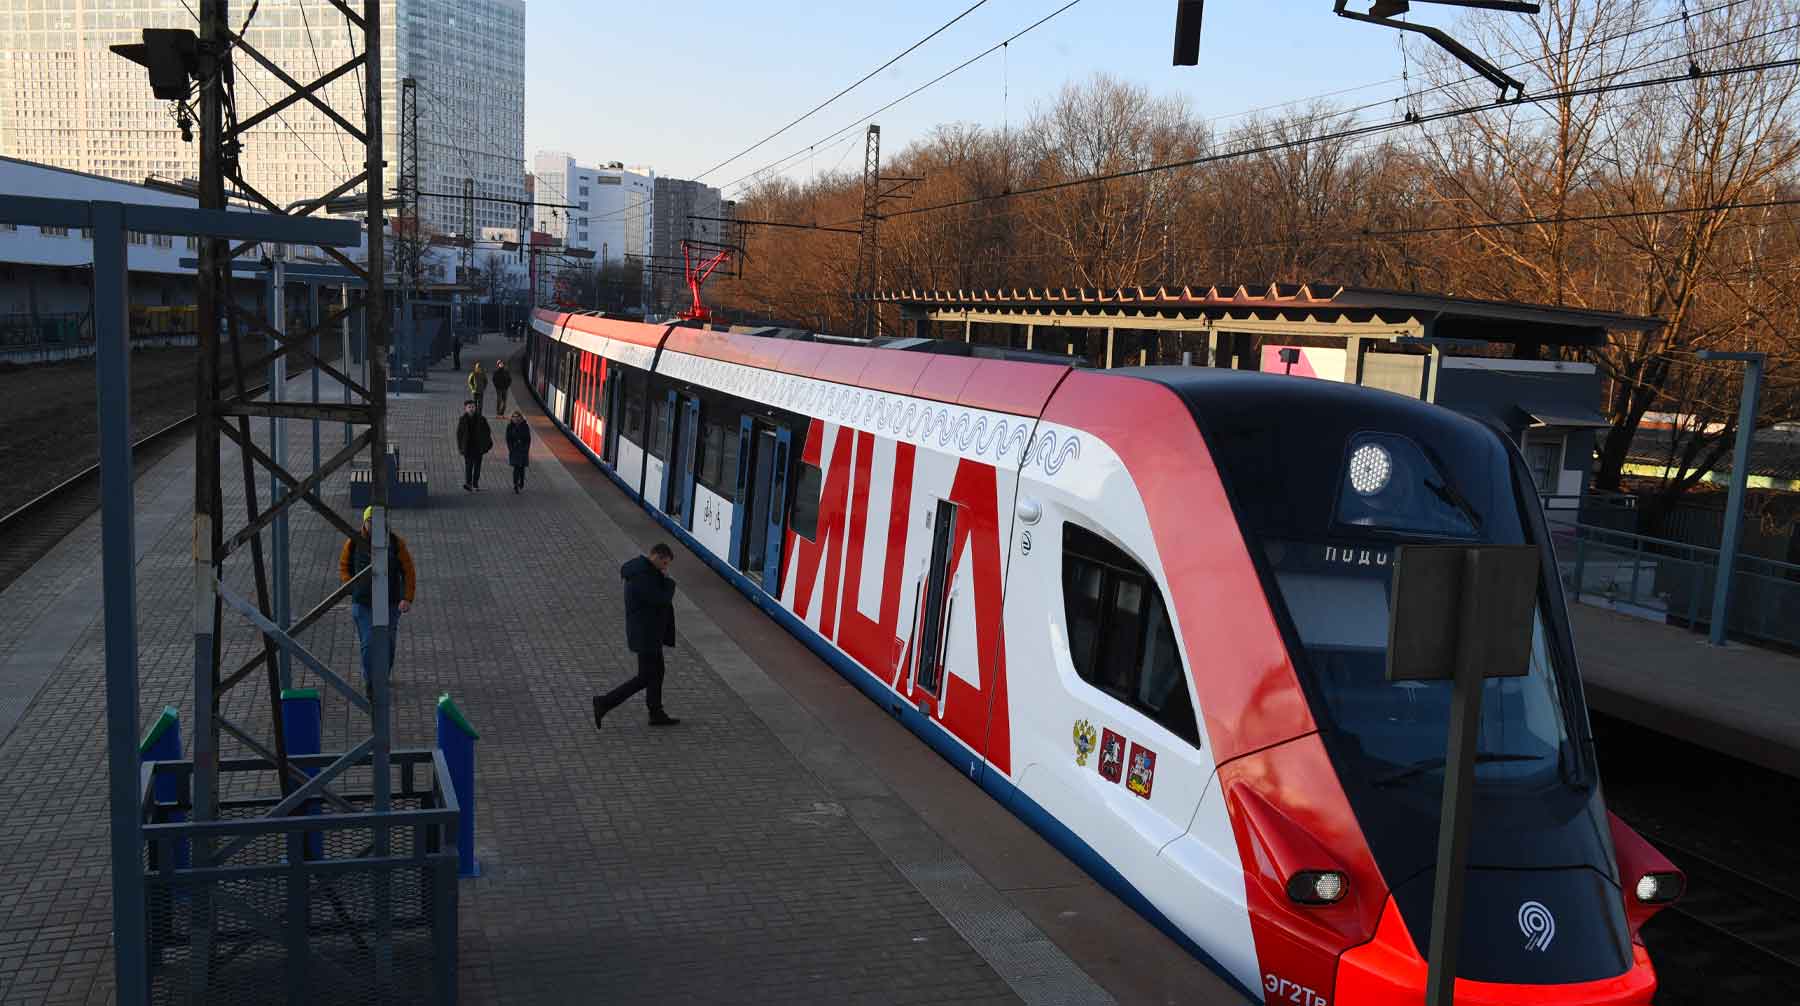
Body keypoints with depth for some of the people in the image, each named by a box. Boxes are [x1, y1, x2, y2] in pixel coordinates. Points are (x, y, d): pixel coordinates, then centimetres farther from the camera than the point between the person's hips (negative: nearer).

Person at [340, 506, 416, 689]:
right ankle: (370, 682, 4)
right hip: (362, 604, 0)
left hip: (390, 604, 1)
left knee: (387, 643, 12)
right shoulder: (354, 542, -3)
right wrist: (350, 588, -1)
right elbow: (344, 565, 13)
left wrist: (408, 598, -11)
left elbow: (409, 572, -3)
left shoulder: (396, 543, -5)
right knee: (367, 644, -5)